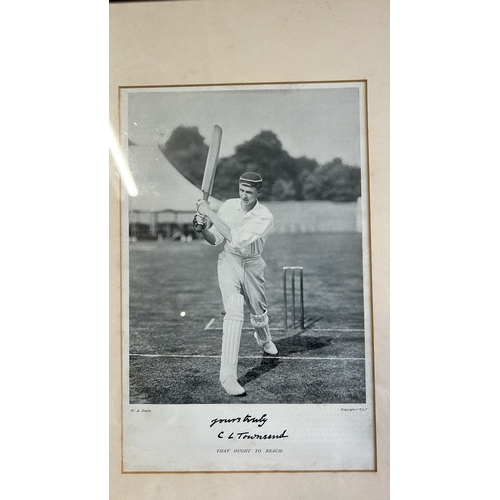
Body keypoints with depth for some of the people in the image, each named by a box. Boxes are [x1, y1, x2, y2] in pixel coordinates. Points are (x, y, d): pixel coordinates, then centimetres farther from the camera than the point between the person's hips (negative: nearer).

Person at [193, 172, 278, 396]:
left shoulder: (265, 217, -19)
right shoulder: (228, 206, -8)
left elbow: (238, 239, -32)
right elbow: (215, 239, -3)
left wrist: (210, 213, -33)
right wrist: (203, 229, -25)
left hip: (253, 266, 0)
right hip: (229, 262, 0)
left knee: (259, 313, 18)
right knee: (234, 311, -20)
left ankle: (264, 339, 57)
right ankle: (228, 375, -19)